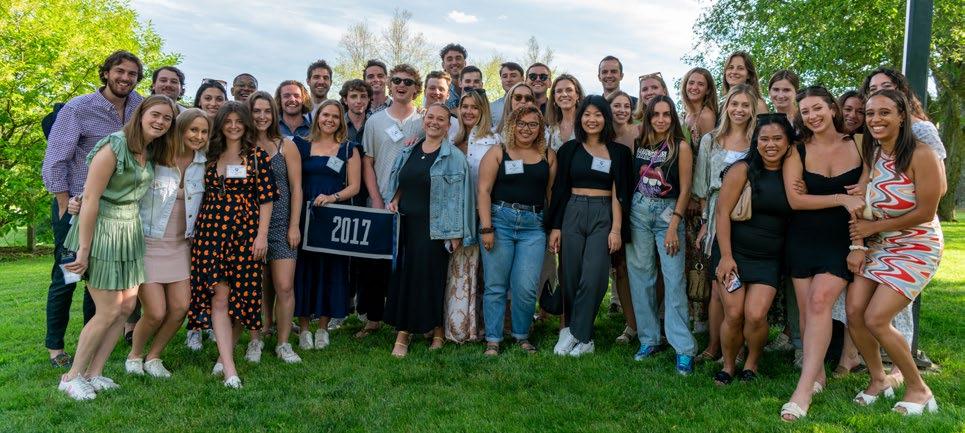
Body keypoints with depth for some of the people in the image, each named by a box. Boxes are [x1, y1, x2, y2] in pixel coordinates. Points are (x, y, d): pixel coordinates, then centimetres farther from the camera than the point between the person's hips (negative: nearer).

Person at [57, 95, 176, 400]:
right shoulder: (114, 147, -18)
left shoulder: (150, 152, 6)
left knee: (127, 307, 9)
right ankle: (72, 377, 14)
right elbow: (90, 199, -19)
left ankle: (94, 373, 21)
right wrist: (83, 251, -18)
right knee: (109, 312, -3)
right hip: (102, 230, -8)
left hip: (130, 232, 8)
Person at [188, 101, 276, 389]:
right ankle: (229, 368, -11)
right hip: (211, 231, 2)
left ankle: (224, 356, 20)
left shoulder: (257, 155, 2)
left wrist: (262, 235, -8)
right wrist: (197, 231, 10)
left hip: (245, 232, -2)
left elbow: (266, 197, -1)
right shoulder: (211, 155, 12)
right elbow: (205, 194, 16)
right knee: (218, 295, -9)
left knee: (240, 295, 2)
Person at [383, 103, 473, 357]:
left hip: (434, 227, -5)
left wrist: (456, 232, -13)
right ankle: (403, 331, 14)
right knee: (402, 275, 5)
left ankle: (436, 328, 14)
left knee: (431, 277, -2)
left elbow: (459, 196, -8)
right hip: (405, 223, 5)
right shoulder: (407, 152, 13)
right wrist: (393, 200, 2)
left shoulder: (453, 157, -4)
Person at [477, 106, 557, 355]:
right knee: (496, 285, 2)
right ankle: (493, 339, 14)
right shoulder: (497, 153, 4)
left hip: (534, 225, 1)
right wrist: (486, 228, -10)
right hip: (500, 220, -1)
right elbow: (484, 190, -2)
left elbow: (551, 194, 11)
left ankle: (522, 335, 17)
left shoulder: (548, 156, 11)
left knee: (527, 287, -4)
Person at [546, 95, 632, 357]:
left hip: (604, 216, -1)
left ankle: (576, 334, 3)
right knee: (571, 277, 2)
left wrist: (616, 229, -8)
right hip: (573, 214, 2)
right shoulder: (569, 149, 7)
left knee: (593, 278, -10)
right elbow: (559, 190, 7)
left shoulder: (618, 152, 4)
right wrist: (555, 227, 3)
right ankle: (580, 336, 16)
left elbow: (619, 194, 1)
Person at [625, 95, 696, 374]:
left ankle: (684, 349, -4)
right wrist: (627, 211, 1)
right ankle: (649, 339, 18)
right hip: (638, 211, 4)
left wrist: (673, 227, -11)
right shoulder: (639, 144, 7)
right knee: (641, 277, 6)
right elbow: (629, 180, 11)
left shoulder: (681, 147, -3)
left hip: (668, 213, -4)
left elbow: (685, 189, -6)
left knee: (674, 280, -7)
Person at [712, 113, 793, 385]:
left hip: (770, 258, 2)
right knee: (733, 315, -2)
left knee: (756, 315, -10)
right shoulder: (743, 170, -9)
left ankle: (752, 364, 18)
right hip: (734, 252, -2)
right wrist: (725, 256, -12)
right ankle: (728, 366, 23)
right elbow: (723, 212, -10)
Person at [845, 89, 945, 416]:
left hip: (917, 247, -6)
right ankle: (878, 380, 18)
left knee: (876, 319, -13)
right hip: (879, 246, 6)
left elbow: (925, 212, -18)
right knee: (854, 311, -5)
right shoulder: (871, 154, 2)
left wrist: (873, 227, -12)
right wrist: (860, 248, -7)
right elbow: (868, 209, 4)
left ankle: (918, 389, 9)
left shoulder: (921, 155, -18)